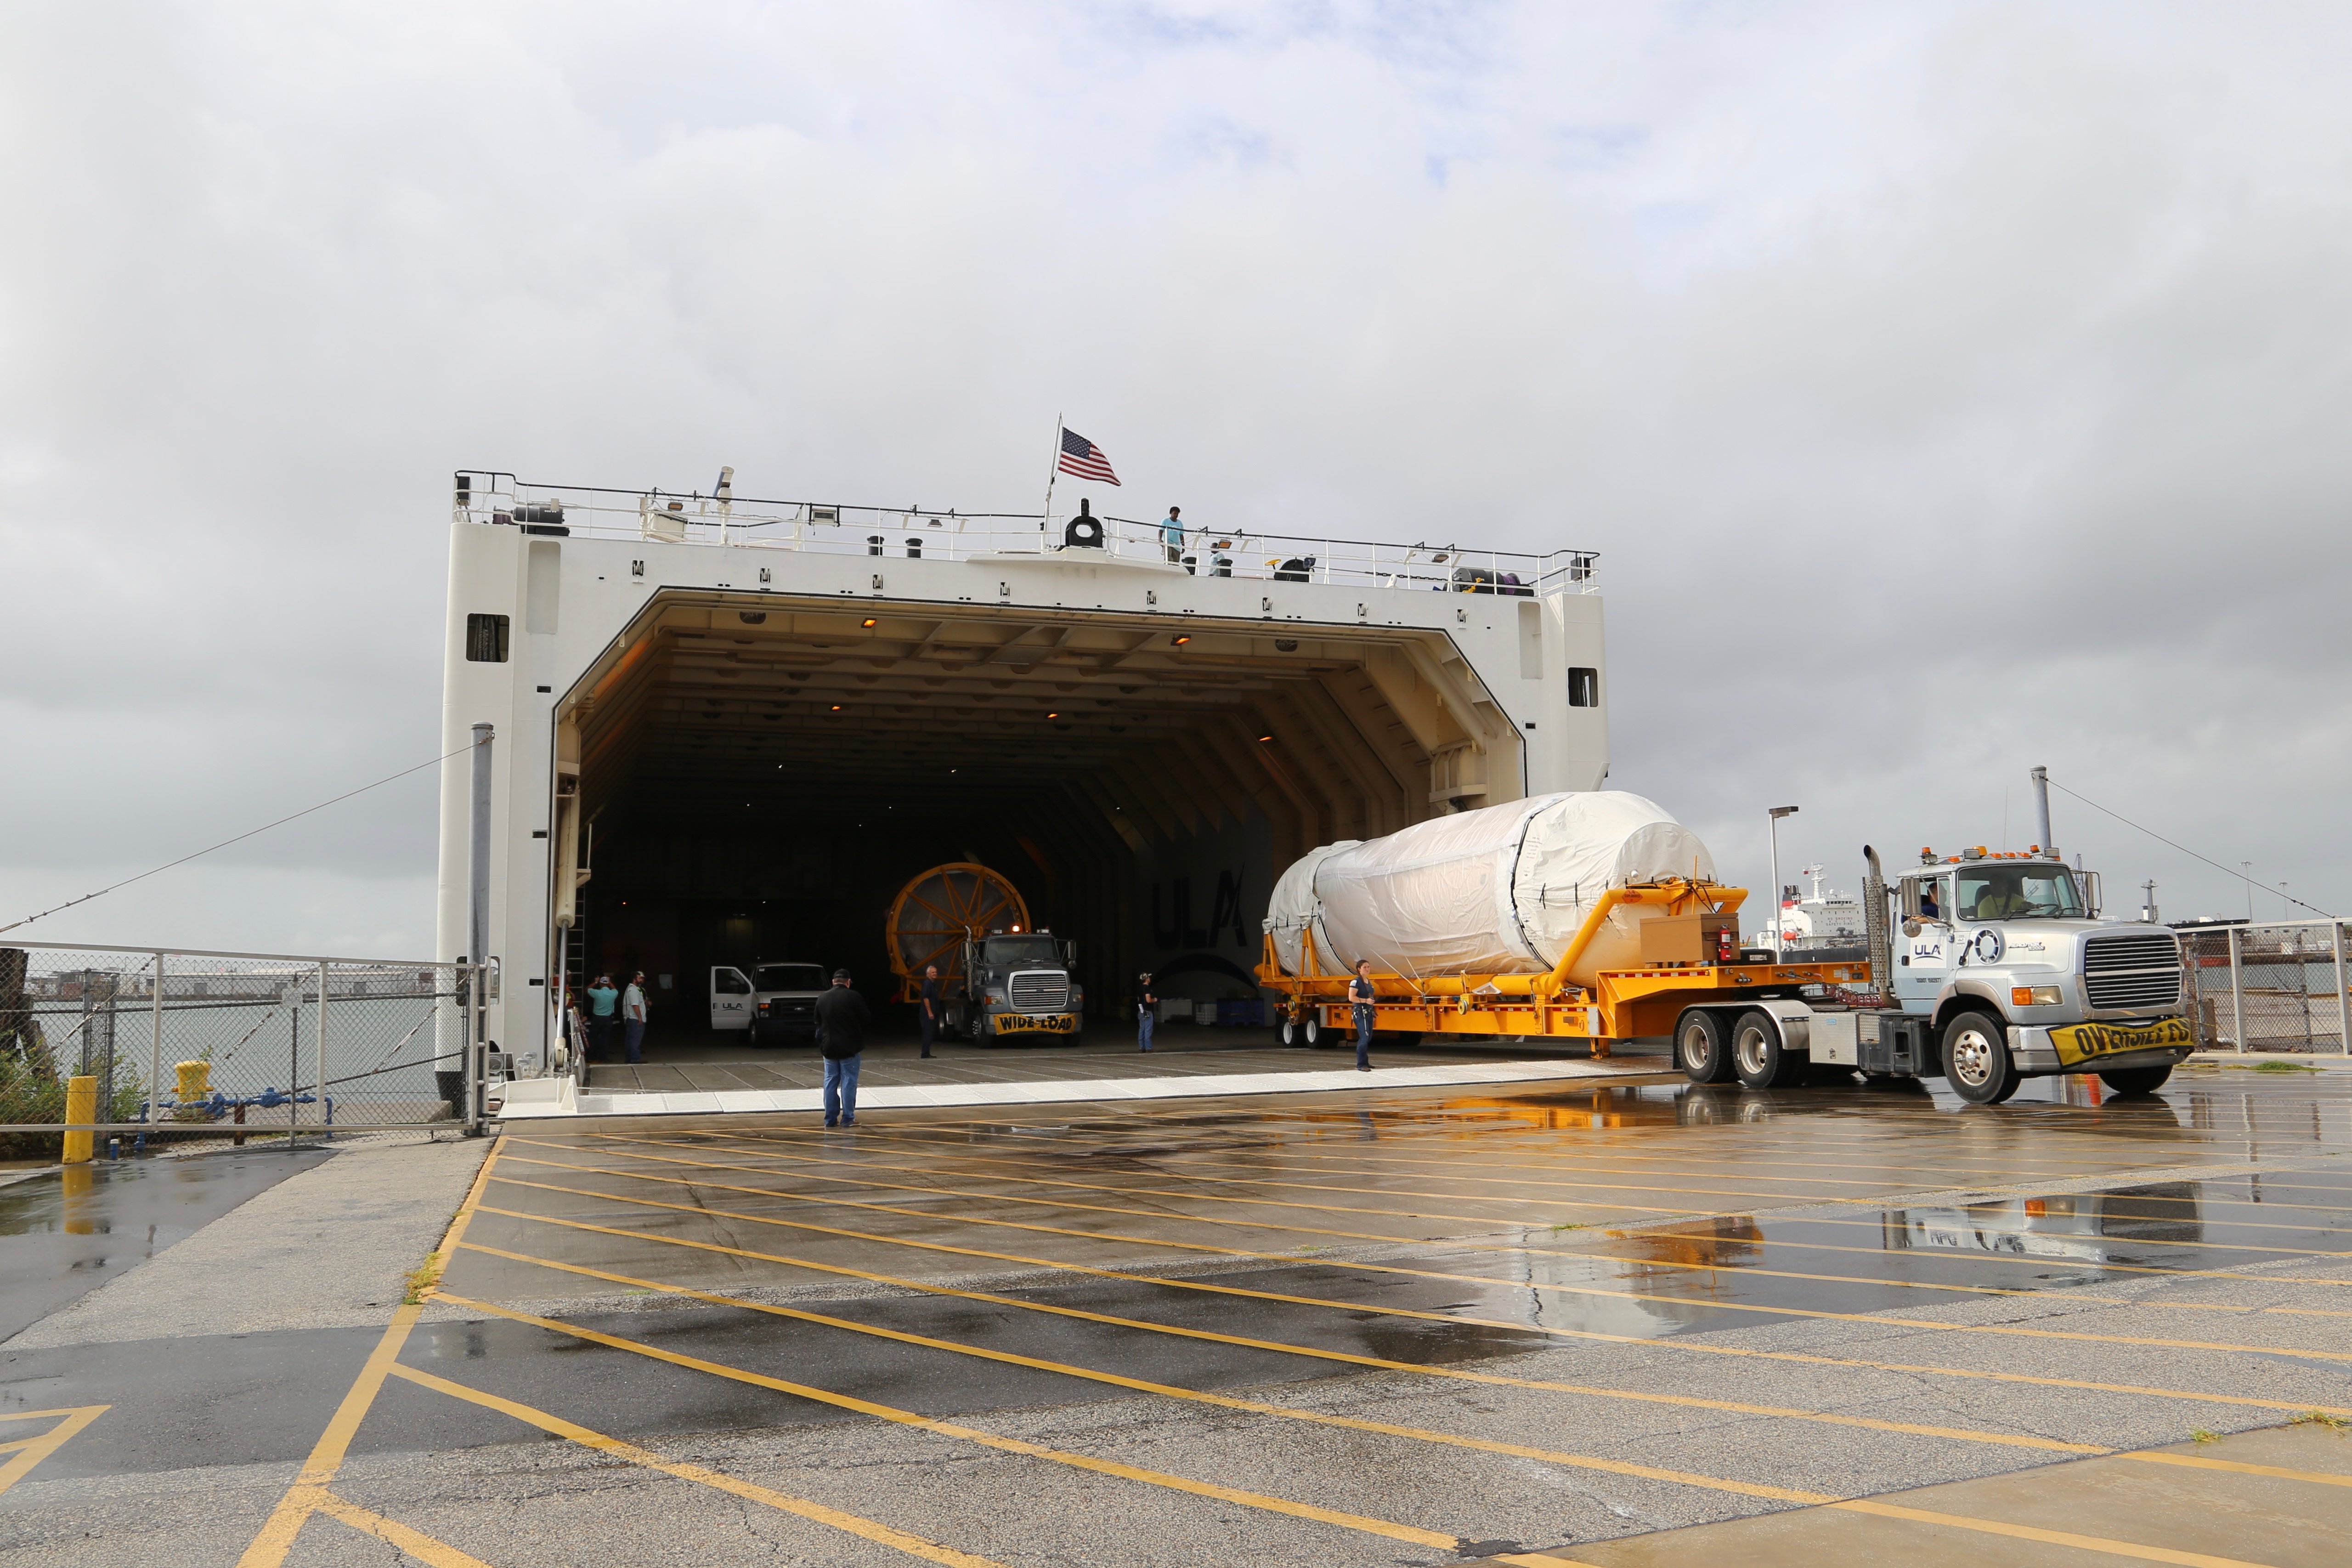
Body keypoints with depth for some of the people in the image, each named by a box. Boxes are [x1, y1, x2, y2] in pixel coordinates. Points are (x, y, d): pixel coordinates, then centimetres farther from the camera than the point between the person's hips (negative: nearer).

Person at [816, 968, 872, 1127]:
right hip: (849, 1047, -4)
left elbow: (818, 1023, 8)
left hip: (829, 1047, 4)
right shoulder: (854, 997, -11)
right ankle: (848, 1119, -1)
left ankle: (830, 1118, 11)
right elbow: (866, 1019, -6)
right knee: (849, 1082, 1)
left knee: (830, 1082, 10)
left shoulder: (822, 999, 3)